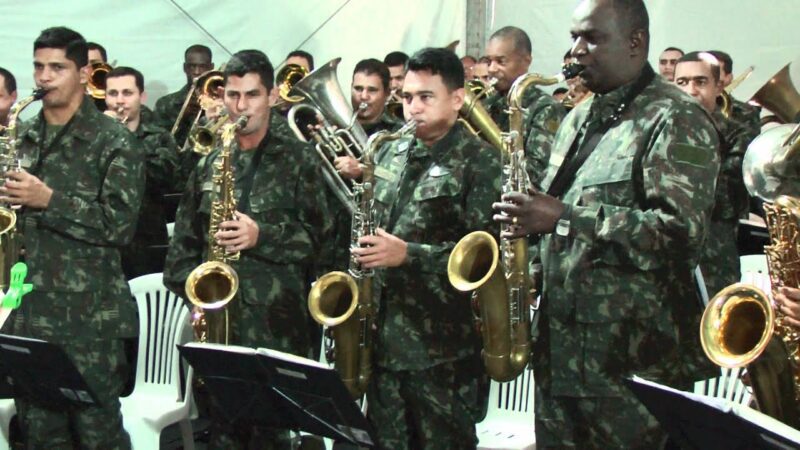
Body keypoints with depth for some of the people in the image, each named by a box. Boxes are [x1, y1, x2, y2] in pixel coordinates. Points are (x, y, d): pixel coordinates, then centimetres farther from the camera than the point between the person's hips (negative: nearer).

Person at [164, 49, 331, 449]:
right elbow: (184, 240, 16)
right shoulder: (210, 164, 13)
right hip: (219, 319, 4)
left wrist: (262, 235, -16)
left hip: (277, 324, -4)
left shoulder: (298, 159, 1)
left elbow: (320, 235, -5)